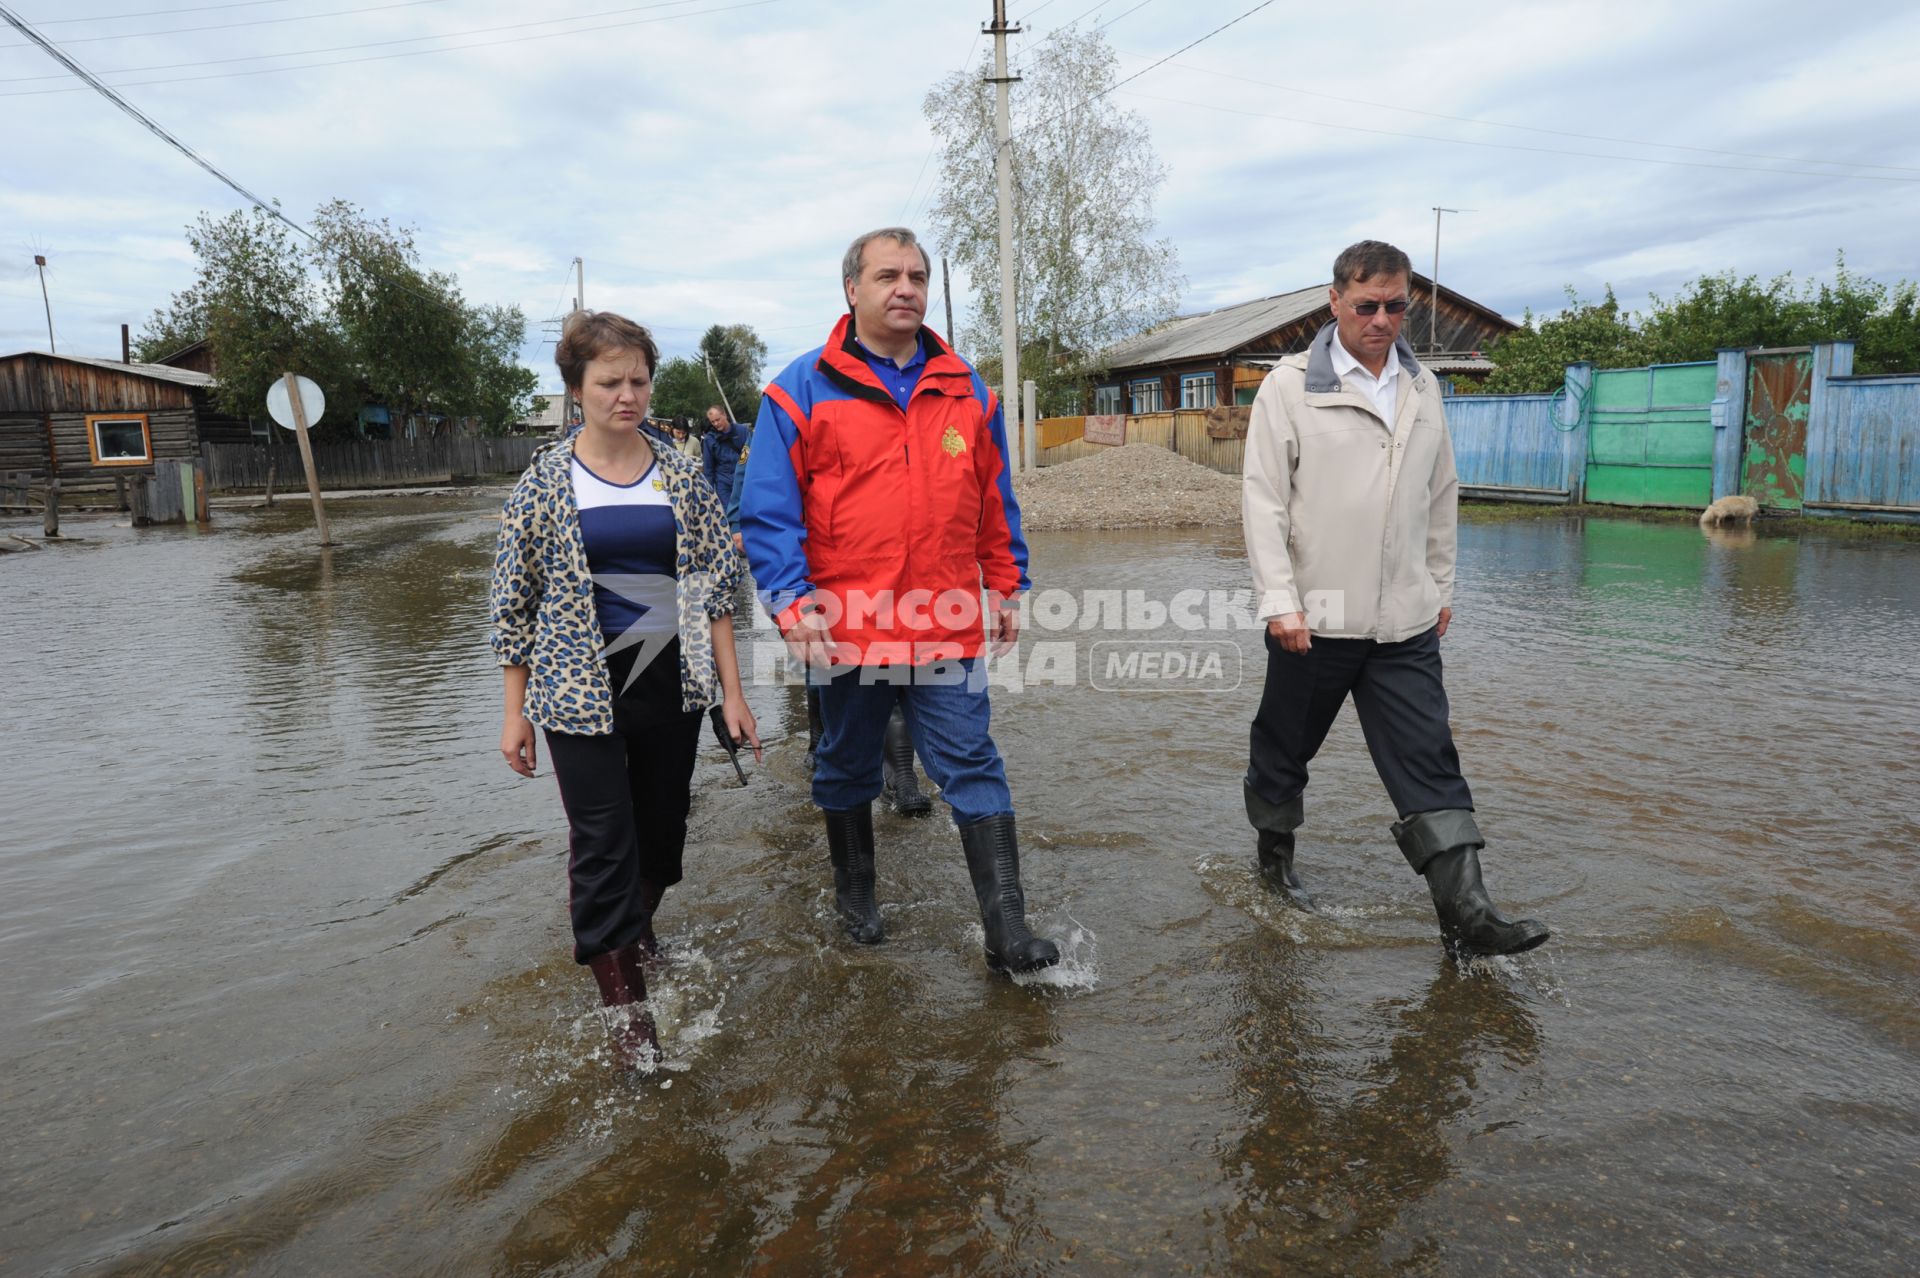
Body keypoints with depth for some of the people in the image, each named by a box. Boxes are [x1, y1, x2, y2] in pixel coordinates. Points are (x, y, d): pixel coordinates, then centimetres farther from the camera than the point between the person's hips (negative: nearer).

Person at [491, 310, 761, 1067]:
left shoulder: (680, 474, 3)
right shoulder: (545, 481, -2)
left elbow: (716, 583, 4)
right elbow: (515, 599, 1)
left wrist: (731, 690, 0)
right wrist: (516, 714, 0)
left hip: (671, 685, 3)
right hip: (583, 691, -2)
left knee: (662, 829, 15)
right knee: (602, 846, -3)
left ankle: (636, 933, 43)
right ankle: (624, 1004, 11)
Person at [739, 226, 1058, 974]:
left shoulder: (965, 390, 8)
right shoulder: (803, 390, -3)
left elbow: (995, 504, 14)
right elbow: (769, 512, -8)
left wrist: (1004, 587, 12)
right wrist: (792, 604, -17)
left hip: (949, 627, 2)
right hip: (846, 629, -1)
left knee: (973, 770, 0)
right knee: (847, 770, 17)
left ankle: (1007, 932, 6)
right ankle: (854, 891, 39)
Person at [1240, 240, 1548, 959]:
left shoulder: (1423, 388, 12)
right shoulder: (1290, 386, -5)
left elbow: (1441, 495, 19)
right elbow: (1263, 500, -9)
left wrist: (1441, 585, 18)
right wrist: (1279, 600, -15)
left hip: (1405, 620, 4)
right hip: (1314, 616, -3)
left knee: (1428, 761, 0)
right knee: (1285, 745, 12)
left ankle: (1464, 911, 2)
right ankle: (1274, 851, 36)